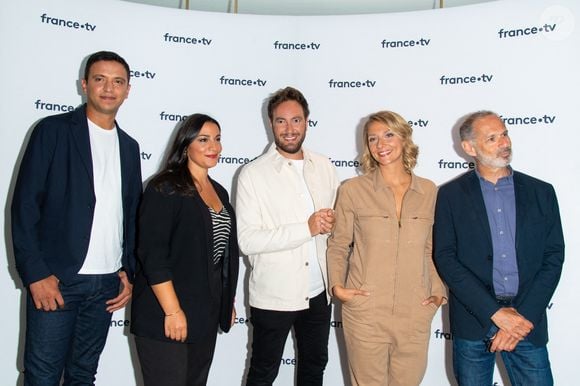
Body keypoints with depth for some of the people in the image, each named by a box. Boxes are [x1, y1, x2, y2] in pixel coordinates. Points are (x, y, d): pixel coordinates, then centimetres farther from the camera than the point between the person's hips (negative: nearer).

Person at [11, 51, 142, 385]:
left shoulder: (129, 146, 12)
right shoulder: (53, 130, -2)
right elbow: (25, 204, -7)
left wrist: (129, 272, 7)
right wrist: (35, 273, -12)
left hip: (108, 283, 4)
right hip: (55, 280, -4)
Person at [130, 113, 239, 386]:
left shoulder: (219, 192, 13)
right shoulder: (164, 189, -10)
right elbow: (152, 255, -17)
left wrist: (228, 302, 17)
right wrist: (172, 310, -20)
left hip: (207, 316, 7)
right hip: (166, 314, -7)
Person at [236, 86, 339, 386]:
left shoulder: (324, 167, 3)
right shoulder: (253, 174, -11)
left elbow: (339, 217, 13)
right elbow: (248, 240, -18)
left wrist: (332, 222, -11)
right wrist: (307, 228, -24)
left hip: (319, 291, 5)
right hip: (274, 294, -4)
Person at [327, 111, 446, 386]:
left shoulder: (429, 191, 4)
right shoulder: (352, 190, -3)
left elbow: (429, 249, 13)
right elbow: (338, 245, 5)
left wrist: (438, 291, 5)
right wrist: (337, 285, -7)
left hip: (415, 313, 2)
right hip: (365, 312, -2)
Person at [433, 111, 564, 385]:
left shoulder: (541, 192, 6)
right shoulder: (450, 195, 1)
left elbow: (553, 258, 3)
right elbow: (445, 258, -6)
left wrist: (523, 316, -8)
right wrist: (496, 313, -12)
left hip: (527, 321, 1)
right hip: (472, 321, -1)